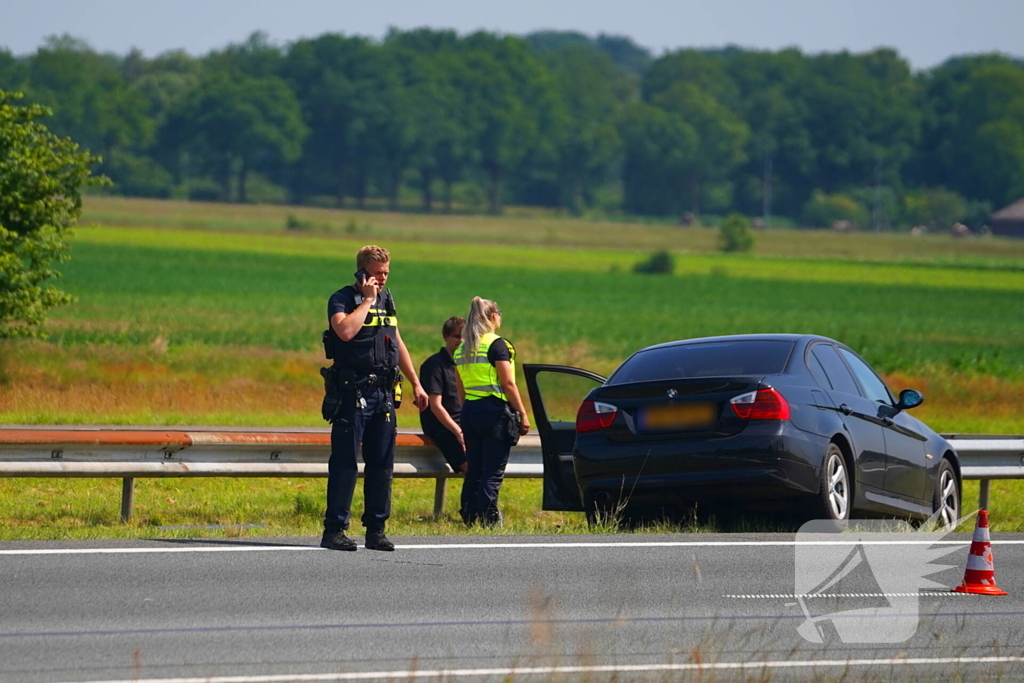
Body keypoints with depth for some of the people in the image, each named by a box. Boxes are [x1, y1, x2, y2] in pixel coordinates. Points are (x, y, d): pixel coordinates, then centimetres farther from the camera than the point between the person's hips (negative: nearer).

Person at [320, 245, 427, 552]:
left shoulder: (387, 300, 17)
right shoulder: (342, 300, -4)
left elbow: (397, 344, 25)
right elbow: (345, 331, -25)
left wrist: (416, 384, 24)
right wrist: (367, 300, -15)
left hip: (383, 393, 7)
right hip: (352, 392, -7)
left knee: (382, 463, 6)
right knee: (344, 463, -6)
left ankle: (376, 529, 11)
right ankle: (334, 530, -4)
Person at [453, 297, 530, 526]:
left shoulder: (462, 349, 12)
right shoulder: (497, 345, -9)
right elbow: (508, 383, -13)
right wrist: (522, 413, -9)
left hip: (469, 411, 7)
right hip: (494, 410, -7)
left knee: (473, 470, 11)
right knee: (493, 471, -5)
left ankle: (471, 516, 11)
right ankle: (488, 518, -9)